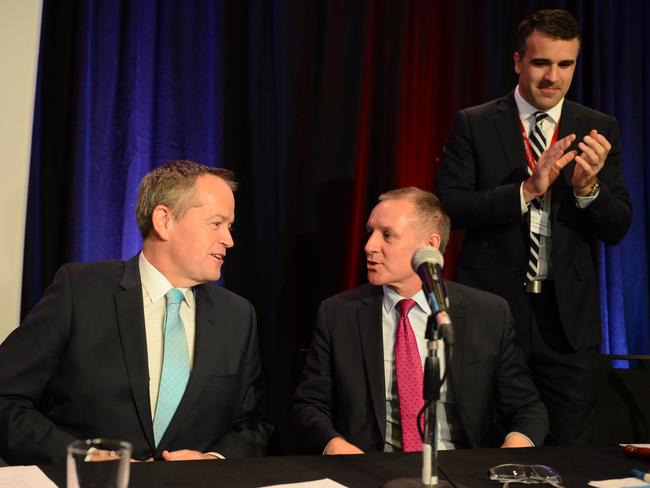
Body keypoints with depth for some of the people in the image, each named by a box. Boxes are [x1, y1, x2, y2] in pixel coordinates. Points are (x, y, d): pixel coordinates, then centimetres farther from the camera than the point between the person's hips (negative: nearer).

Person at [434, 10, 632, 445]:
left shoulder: (599, 130, 5)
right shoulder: (474, 124, 0)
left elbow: (617, 228, 1)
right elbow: (448, 206, -10)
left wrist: (587, 187, -19)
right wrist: (526, 190, -22)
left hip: (568, 316, 2)